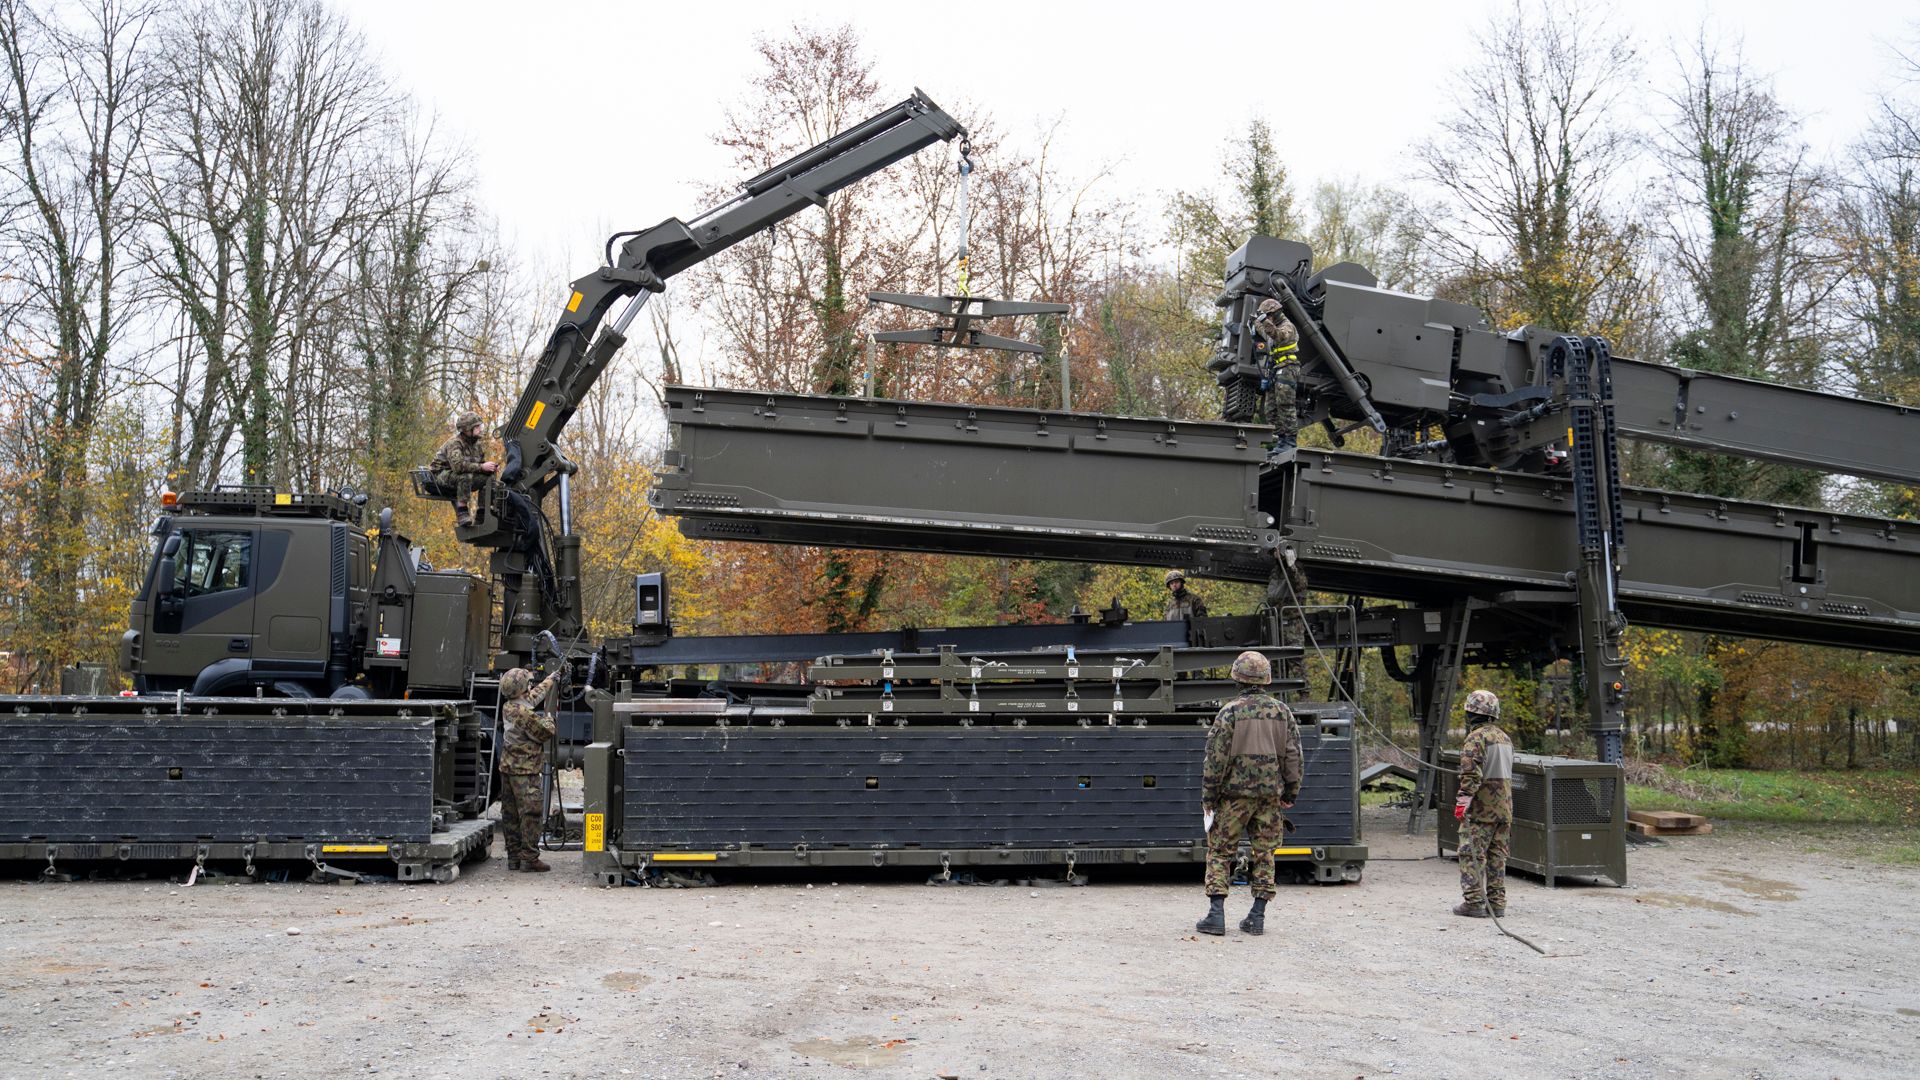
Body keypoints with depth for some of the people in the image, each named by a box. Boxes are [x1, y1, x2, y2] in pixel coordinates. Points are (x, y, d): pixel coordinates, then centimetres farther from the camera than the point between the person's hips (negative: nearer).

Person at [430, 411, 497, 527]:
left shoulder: (477, 445, 6)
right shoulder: (454, 443, -21)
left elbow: (481, 463, 11)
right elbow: (458, 465, -37)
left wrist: (491, 467, -14)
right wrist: (481, 467, -36)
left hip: (459, 478, 8)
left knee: (489, 477, -8)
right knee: (466, 476, -37)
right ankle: (462, 512, -35)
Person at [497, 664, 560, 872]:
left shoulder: (508, 707, 8)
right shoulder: (525, 714, -20)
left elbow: (534, 695, 26)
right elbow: (546, 733, -11)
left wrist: (550, 679, 38)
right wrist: (547, 717, 10)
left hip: (507, 766, 9)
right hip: (524, 769, -9)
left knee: (510, 814, 11)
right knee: (531, 813, -7)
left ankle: (513, 856, 17)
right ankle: (529, 858, -9)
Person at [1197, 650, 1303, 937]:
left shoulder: (1230, 712, -8)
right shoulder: (1282, 711, 5)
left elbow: (1216, 758, -9)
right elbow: (1293, 755, 7)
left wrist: (1208, 796, -2)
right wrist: (1290, 793, 15)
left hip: (1235, 793, -4)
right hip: (1270, 794, 4)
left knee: (1220, 852, 4)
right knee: (1264, 853, 10)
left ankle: (1216, 914, -3)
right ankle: (1257, 917, 9)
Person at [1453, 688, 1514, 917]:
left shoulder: (1476, 737, -12)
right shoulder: (1505, 738, 17)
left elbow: (1471, 773, -21)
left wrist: (1463, 800, -22)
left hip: (1481, 806, -8)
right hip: (1504, 805, 8)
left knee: (1472, 854, -5)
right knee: (1497, 856, 12)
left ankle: (1474, 902, -8)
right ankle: (1497, 903, 14)